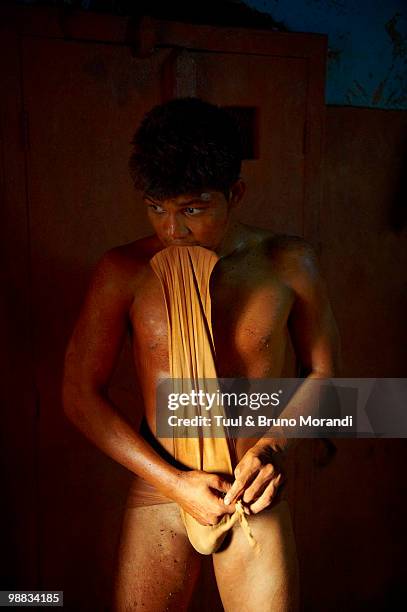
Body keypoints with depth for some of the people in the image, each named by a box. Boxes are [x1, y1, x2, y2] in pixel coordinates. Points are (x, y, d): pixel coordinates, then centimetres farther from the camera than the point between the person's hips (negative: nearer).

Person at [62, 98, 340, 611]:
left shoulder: (288, 264, -7)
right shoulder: (124, 271, -10)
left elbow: (322, 369, 4)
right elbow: (80, 394, -7)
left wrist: (276, 443, -13)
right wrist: (175, 482, -12)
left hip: (256, 499, 1)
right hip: (159, 495, 0)